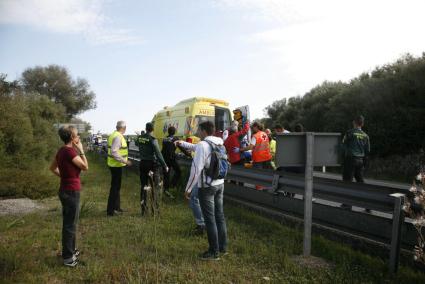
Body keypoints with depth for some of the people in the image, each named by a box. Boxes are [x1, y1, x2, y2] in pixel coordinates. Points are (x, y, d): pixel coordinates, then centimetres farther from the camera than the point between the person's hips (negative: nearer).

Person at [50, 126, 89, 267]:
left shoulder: (62, 150, 7)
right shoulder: (70, 151, -21)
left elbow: (52, 168, 19)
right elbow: (85, 167, -15)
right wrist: (81, 151, -11)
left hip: (66, 190, 9)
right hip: (71, 191, -9)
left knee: (69, 223, 21)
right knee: (70, 225, 2)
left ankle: (70, 250, 36)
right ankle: (68, 257, 14)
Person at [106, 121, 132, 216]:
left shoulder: (114, 135, 11)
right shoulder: (118, 137, -20)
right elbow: (114, 152, -27)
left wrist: (124, 160, 21)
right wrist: (124, 161, -25)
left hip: (114, 164, 10)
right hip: (116, 165, -10)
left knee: (116, 187, 19)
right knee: (115, 187, -1)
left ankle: (116, 207, 31)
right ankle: (110, 210, 7)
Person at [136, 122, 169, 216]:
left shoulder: (140, 138, 1)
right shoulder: (153, 139, -17)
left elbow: (136, 143, 26)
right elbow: (158, 154, -21)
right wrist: (165, 166, -17)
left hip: (143, 163, 6)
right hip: (152, 164, -5)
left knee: (143, 185, 14)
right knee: (156, 186, 7)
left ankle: (143, 208, 20)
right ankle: (155, 207, 9)